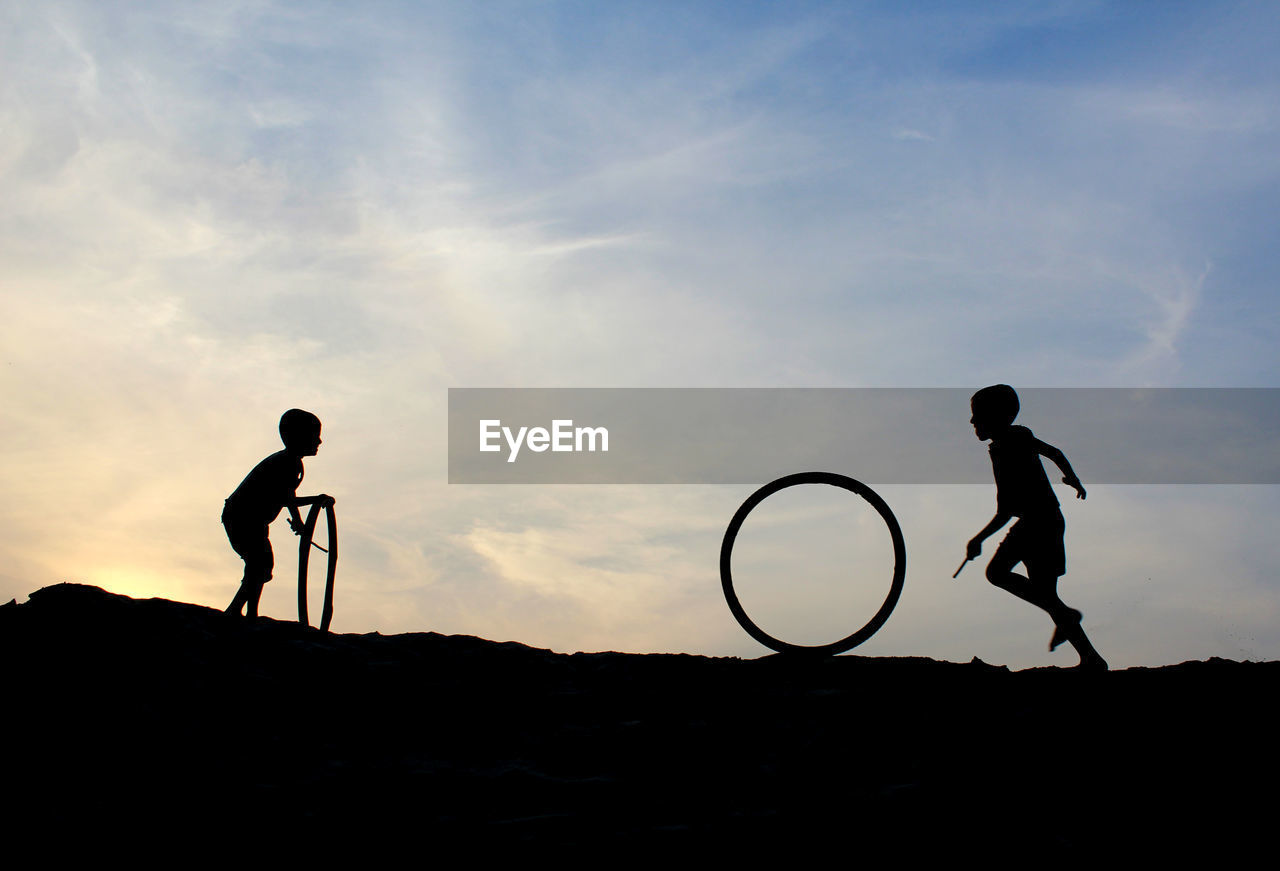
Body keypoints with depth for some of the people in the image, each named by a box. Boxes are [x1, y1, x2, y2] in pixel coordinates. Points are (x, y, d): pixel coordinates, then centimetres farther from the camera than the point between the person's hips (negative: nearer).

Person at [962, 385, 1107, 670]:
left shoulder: (1004, 453, -25)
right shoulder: (1020, 436, 3)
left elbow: (1005, 513, -26)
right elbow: (1055, 453, 21)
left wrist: (978, 540, -17)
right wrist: (1073, 479, 39)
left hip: (1041, 526, -10)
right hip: (1039, 519, 10)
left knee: (1044, 593, -3)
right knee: (996, 572, 15)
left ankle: (1092, 660, 6)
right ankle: (1064, 616, 17)